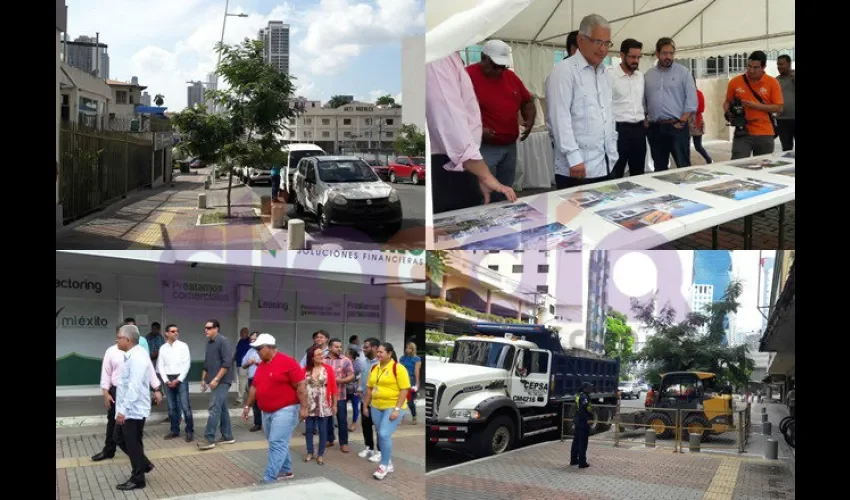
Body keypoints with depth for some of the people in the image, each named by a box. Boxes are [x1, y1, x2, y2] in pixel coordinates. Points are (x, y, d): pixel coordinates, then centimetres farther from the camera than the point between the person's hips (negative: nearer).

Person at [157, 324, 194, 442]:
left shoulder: (183, 345, -2)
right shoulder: (162, 348, 6)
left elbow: (187, 364, -5)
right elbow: (160, 366, 6)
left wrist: (178, 380, -9)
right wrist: (166, 380, -5)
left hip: (180, 378, -3)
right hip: (168, 379, 3)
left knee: (185, 406, -6)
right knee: (172, 407, 10)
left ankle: (189, 431, 1)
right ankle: (175, 430, 20)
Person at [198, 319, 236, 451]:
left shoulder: (223, 341, -13)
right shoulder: (209, 342, 14)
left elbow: (227, 363, -19)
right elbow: (207, 363, 23)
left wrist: (216, 379, -21)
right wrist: (203, 379, 18)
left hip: (221, 381, -9)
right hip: (214, 381, 9)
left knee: (214, 409, -11)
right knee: (222, 409, 12)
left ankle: (209, 439, -10)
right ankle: (227, 436, 18)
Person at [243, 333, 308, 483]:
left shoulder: (288, 362, -14)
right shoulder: (261, 366, 10)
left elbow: (301, 386, -15)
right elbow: (254, 387, 20)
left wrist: (303, 407, -18)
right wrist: (248, 406, 19)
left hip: (285, 410, -8)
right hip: (267, 412, 8)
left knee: (277, 444, -10)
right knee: (278, 443, 15)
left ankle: (269, 480, -12)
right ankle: (286, 471, 29)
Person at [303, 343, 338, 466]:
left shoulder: (328, 368, -5)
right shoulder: (305, 369, -2)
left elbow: (333, 387, -2)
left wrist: (334, 404, -2)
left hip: (324, 405, -1)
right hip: (309, 405, 1)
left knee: (322, 430, 6)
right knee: (309, 429, 11)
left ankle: (320, 455, 17)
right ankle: (309, 453, 25)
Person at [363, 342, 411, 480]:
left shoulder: (398, 368, -13)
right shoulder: (374, 368, 7)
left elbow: (404, 390, -15)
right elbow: (370, 388, 15)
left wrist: (397, 409, -19)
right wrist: (365, 405, 13)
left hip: (393, 407, -7)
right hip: (376, 407, 7)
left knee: (384, 434, -15)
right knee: (382, 436, 11)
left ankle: (384, 466, 1)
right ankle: (389, 464, 25)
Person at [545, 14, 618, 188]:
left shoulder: (603, 73, 17)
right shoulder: (565, 70, -8)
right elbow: (560, 117, -15)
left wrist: (613, 154, 17)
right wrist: (574, 158, -21)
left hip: (604, 166, 7)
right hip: (577, 167, -7)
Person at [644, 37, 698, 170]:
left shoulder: (683, 72, 1)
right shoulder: (648, 75, 10)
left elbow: (691, 101, -4)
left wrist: (681, 122, -10)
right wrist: (645, 121, 3)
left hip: (676, 127, -3)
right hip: (654, 128, 3)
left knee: (684, 167, -4)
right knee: (659, 168, 10)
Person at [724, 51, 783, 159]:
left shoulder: (772, 82, -1)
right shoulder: (735, 82, 1)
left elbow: (778, 108, -3)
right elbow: (728, 102, 15)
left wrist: (756, 105, -14)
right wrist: (727, 112, -8)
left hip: (765, 135, 1)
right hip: (742, 133, 0)